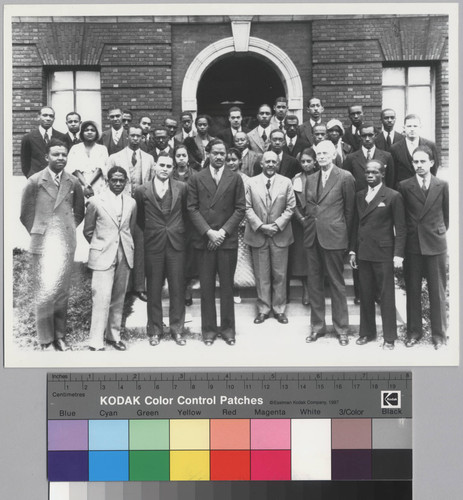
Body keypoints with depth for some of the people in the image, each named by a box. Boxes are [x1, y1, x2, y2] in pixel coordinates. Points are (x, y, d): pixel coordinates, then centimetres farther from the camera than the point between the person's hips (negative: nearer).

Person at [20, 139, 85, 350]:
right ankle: (46, 341, 9)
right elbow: (26, 215, 3)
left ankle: (60, 336, 20)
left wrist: (69, 231, 10)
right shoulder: (34, 182, -5)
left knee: (62, 293, 9)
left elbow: (79, 213, 16)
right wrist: (38, 234, 4)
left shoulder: (73, 183, 3)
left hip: (67, 245, 3)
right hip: (43, 246, -3)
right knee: (45, 293, -2)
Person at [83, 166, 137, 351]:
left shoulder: (131, 203, 7)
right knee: (102, 298, -8)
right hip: (103, 256, -4)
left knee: (118, 298, 9)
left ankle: (113, 335, 22)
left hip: (125, 256, 4)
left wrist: (124, 245, 12)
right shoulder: (96, 202, -3)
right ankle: (96, 342, -2)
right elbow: (87, 230, 5)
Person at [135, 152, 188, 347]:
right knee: (154, 290, 6)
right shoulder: (142, 190, 0)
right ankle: (154, 331, 17)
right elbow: (140, 218, 12)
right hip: (153, 245, 0)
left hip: (176, 243, 1)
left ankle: (177, 329, 16)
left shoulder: (181, 188, 2)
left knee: (177, 288, 4)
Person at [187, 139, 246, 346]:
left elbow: (240, 208, 2)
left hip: (228, 239, 0)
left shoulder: (235, 178, 6)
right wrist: (208, 232, -9)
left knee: (227, 285, 5)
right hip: (204, 240, 0)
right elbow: (192, 209, 1)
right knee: (206, 286, 4)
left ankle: (227, 328, 15)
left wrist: (223, 231, -8)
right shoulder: (196, 179, 6)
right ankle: (208, 329, 13)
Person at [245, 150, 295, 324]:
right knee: (261, 275, 6)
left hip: (280, 235, 0)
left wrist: (277, 225, -11)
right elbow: (248, 208, -1)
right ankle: (263, 309, 16)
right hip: (258, 234, 0)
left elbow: (290, 207, 1)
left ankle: (279, 309, 17)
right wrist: (260, 226, -12)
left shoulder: (286, 182, 3)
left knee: (280, 274, 6)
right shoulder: (252, 182, 2)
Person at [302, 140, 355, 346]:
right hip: (312, 237, 5)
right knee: (314, 283, 10)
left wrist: (344, 234, 1)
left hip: (333, 237, -5)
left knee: (337, 284, 2)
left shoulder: (345, 177, -4)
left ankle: (341, 328, 13)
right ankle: (317, 326, 21)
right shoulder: (310, 179, 13)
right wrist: (308, 221, 8)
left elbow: (349, 209, -1)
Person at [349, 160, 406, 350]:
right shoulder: (359, 196, 11)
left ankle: (389, 337, 12)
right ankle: (367, 332, 23)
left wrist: (398, 254, -11)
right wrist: (353, 250, 10)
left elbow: (400, 229, -5)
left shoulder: (393, 196, -4)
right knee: (365, 295, 10)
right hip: (363, 253, 5)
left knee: (386, 296, 2)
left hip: (383, 253, -4)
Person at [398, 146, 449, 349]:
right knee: (412, 290, 7)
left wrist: (439, 231, 12)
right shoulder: (404, 186, 1)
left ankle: (439, 334, 15)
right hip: (412, 245, 1)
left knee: (437, 291, 4)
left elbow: (447, 214, 11)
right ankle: (414, 331, 19)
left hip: (436, 244, 0)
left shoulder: (442, 186, 2)